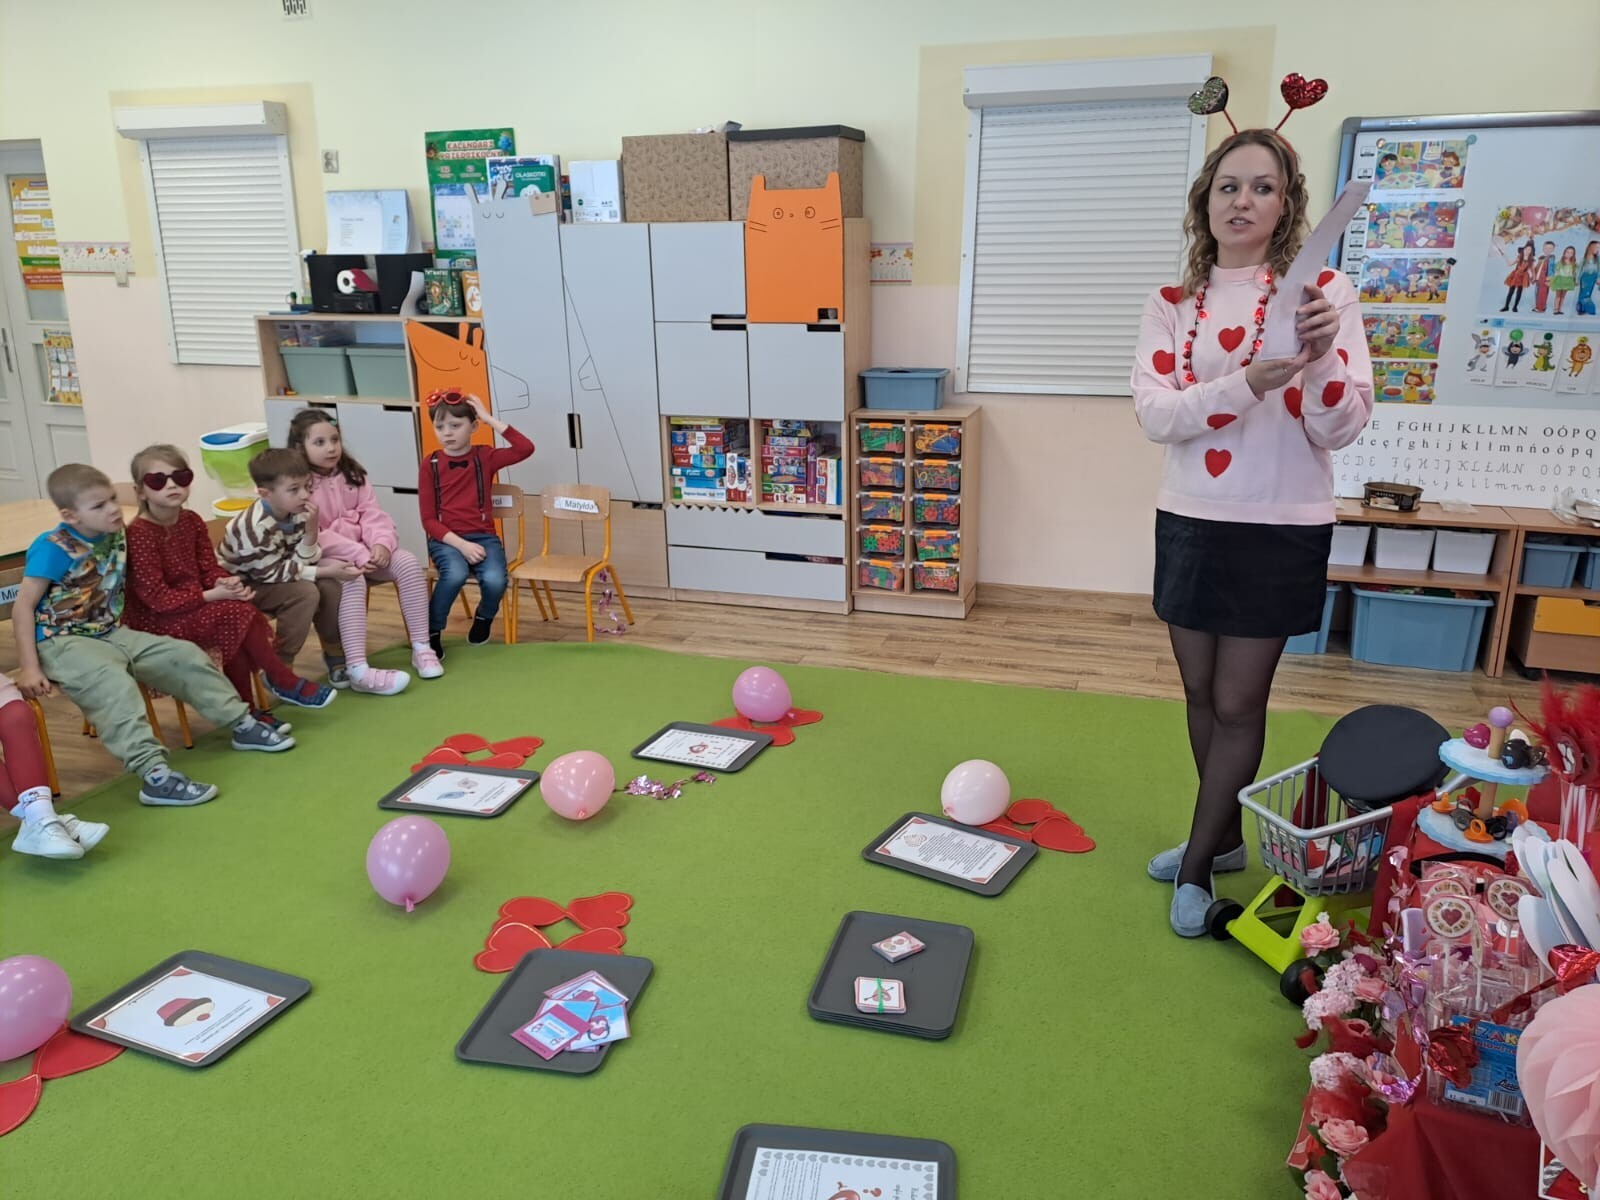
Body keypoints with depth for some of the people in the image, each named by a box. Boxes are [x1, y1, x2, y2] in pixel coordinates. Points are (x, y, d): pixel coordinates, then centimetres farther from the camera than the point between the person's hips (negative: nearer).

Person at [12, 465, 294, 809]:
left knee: (185, 656, 1)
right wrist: (29, 668, -21)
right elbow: (23, 608, -17)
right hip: (62, 642, -8)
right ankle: (154, 775, -42)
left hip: (110, 634, 8)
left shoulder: (115, 536, 4)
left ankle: (242, 724, 12)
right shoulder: (54, 548, -17)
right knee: (115, 685, -34)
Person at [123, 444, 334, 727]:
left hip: (193, 605, 7)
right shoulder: (140, 534, -18)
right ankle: (283, 682, -10)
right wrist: (212, 595, -25)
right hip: (154, 619, -7)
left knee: (236, 631, -21)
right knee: (238, 613, -24)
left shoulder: (192, 522, 4)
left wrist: (225, 583, -17)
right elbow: (156, 597, -21)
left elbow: (209, 568, 7)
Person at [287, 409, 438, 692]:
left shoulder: (351, 473, 9)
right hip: (323, 558, -6)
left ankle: (420, 646, -11)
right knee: (352, 582, -37)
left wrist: (381, 544, -20)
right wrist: (358, 554, -28)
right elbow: (312, 537, -20)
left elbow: (372, 514, 1)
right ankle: (358, 670, -41)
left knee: (408, 564, -18)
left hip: (364, 549, 6)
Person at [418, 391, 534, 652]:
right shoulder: (430, 465, 0)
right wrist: (461, 544, -18)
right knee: (456, 574, -35)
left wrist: (489, 419, -12)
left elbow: (525, 448, -15)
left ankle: (483, 618, 9)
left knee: (494, 580, -29)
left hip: (483, 536, 1)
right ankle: (430, 634, -11)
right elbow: (429, 520, -3)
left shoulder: (485, 457, 3)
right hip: (445, 539, -1)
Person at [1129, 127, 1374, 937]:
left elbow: (1342, 429, -9)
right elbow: (1154, 413, -12)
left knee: (1238, 703, 2)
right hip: (1190, 523, 4)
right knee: (1201, 693, 13)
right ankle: (1225, 838, 33)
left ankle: (1198, 864, 18)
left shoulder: (1323, 291, -5)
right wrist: (1248, 382, -26)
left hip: (1281, 529, -3)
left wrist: (1321, 356, -27)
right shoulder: (1172, 305, 3)